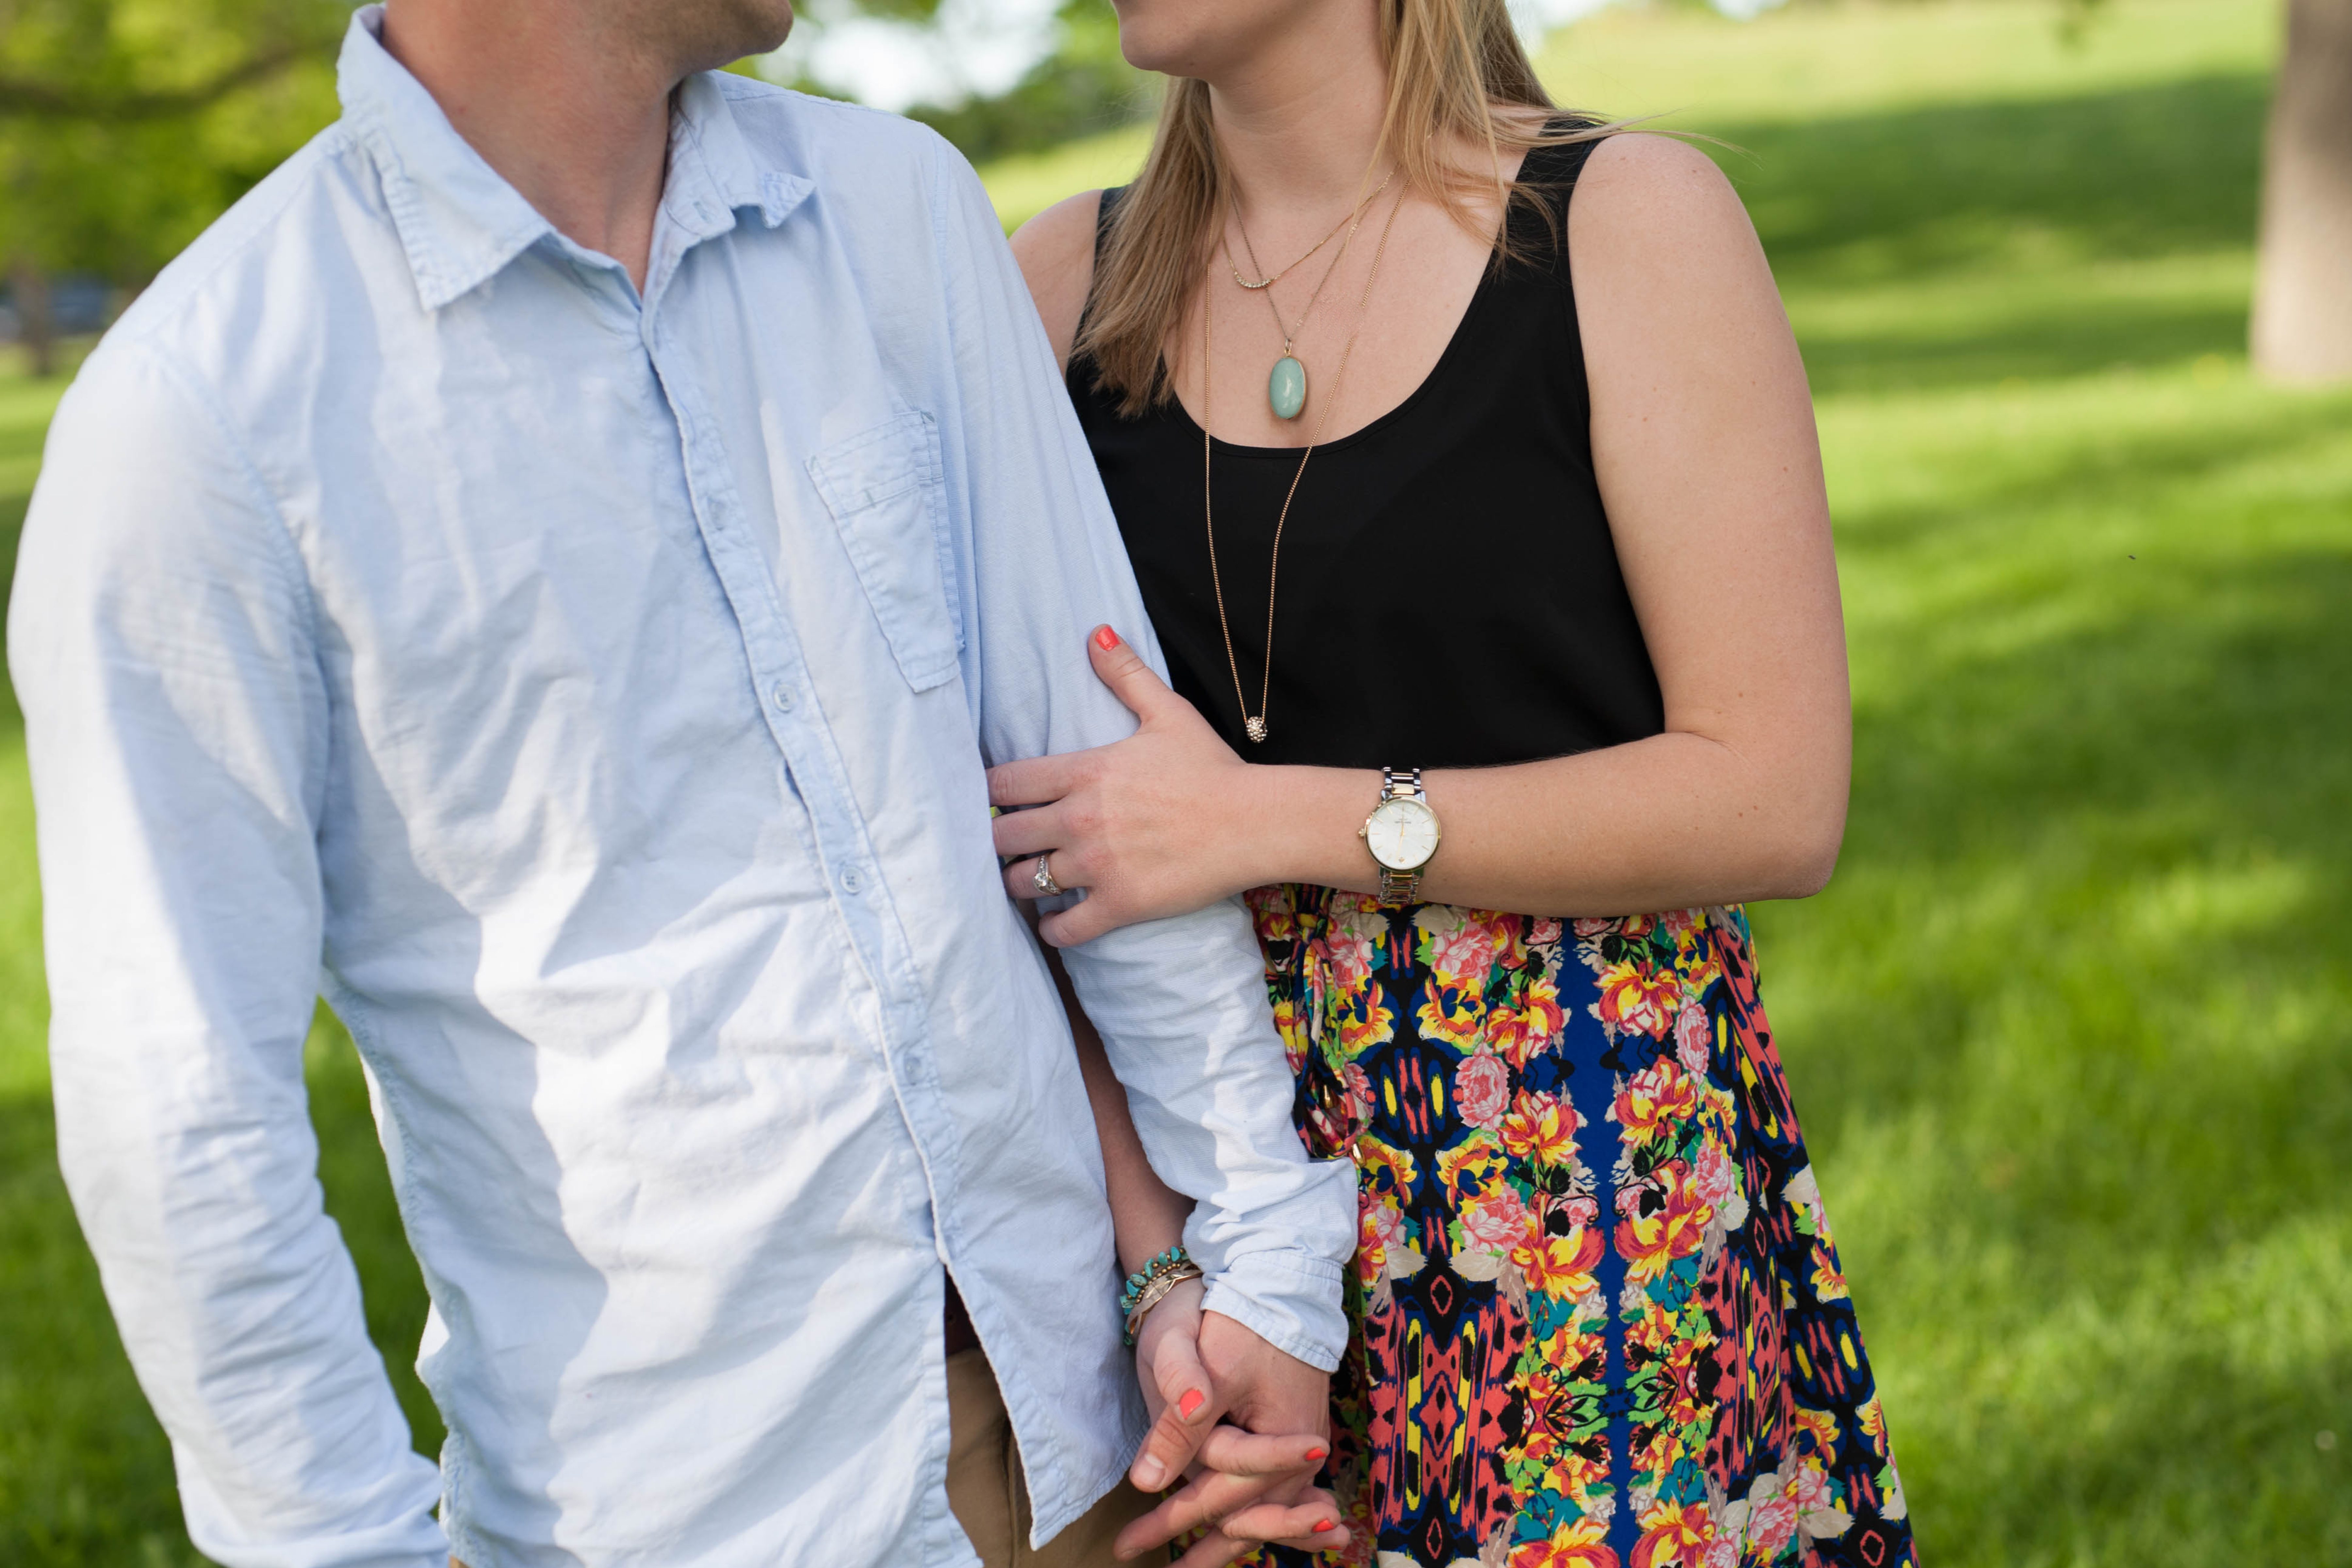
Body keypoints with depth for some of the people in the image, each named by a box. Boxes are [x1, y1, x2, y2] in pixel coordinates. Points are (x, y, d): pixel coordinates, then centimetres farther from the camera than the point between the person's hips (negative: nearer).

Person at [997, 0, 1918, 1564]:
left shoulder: (1626, 219, -8)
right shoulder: (1067, 280, 3)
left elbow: (1777, 803, -12)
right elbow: (1043, 848, 1)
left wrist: (1277, 819, -17)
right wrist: (1162, 1266, -11)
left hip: (1594, 1177, -3)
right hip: (1223, 1167, 3)